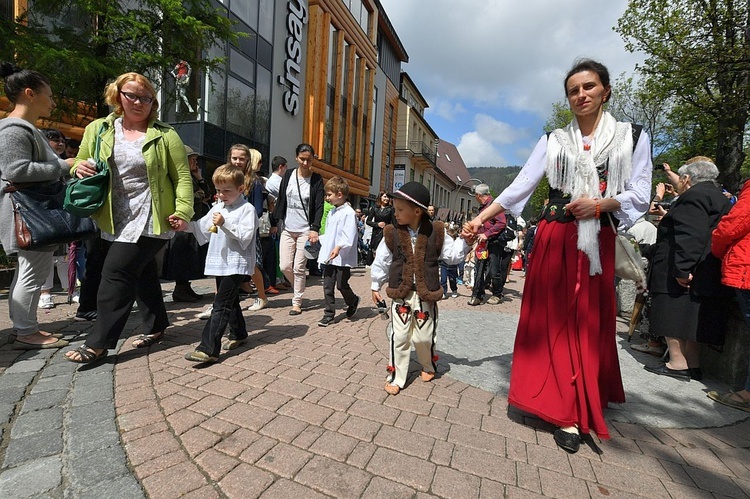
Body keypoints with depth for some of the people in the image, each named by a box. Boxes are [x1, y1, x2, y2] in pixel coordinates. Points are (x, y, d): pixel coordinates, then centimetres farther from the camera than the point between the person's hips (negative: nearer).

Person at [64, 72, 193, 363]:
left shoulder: (165, 135, 1)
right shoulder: (97, 130, 12)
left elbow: (182, 176, -4)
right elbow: (80, 165, 18)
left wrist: (182, 211, -15)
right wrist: (78, 167, -6)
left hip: (148, 219, -5)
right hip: (113, 221, 5)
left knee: (116, 273, -8)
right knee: (142, 273, 14)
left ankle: (98, 343, 3)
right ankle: (155, 326, 29)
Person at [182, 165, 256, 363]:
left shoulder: (247, 209, -10)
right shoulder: (218, 207, 15)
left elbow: (245, 236, -18)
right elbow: (202, 227, 13)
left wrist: (225, 223, -24)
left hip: (236, 264, -8)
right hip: (220, 263, 8)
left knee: (220, 305, -11)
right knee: (231, 301, 19)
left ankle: (209, 349, -10)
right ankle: (239, 334, 36)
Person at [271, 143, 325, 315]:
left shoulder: (317, 179, -5)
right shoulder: (288, 175, 5)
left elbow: (319, 206, -10)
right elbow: (280, 200, 10)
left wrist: (315, 228, -22)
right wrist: (275, 222, 8)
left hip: (305, 230, -3)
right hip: (288, 229, 4)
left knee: (299, 268, -1)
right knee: (285, 266, 3)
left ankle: (297, 302, 14)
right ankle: (299, 289, 31)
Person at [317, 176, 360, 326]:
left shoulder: (349, 212, -12)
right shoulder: (331, 212, 15)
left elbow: (348, 235, -21)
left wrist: (338, 247, -30)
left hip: (342, 257, -7)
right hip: (328, 257, 8)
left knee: (342, 285, 2)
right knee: (328, 286, 7)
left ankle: (353, 301, 33)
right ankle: (329, 315, 16)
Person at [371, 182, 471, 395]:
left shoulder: (436, 232, -6)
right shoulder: (391, 233, -4)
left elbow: (452, 255, 4)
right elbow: (381, 262, 5)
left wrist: (464, 240, -11)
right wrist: (375, 286, 12)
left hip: (426, 295, 0)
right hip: (400, 293, 1)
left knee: (424, 337, 11)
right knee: (399, 337, 6)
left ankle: (429, 366, 42)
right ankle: (396, 377, 24)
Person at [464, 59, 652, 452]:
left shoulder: (631, 136, 8)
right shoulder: (553, 141, 8)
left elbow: (640, 195, 2)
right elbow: (520, 185, -2)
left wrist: (599, 204, -16)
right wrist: (482, 216, -12)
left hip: (597, 241, 0)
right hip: (553, 240, 0)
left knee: (589, 323, 5)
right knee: (554, 322, 0)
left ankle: (585, 400, 22)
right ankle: (570, 413, 12)